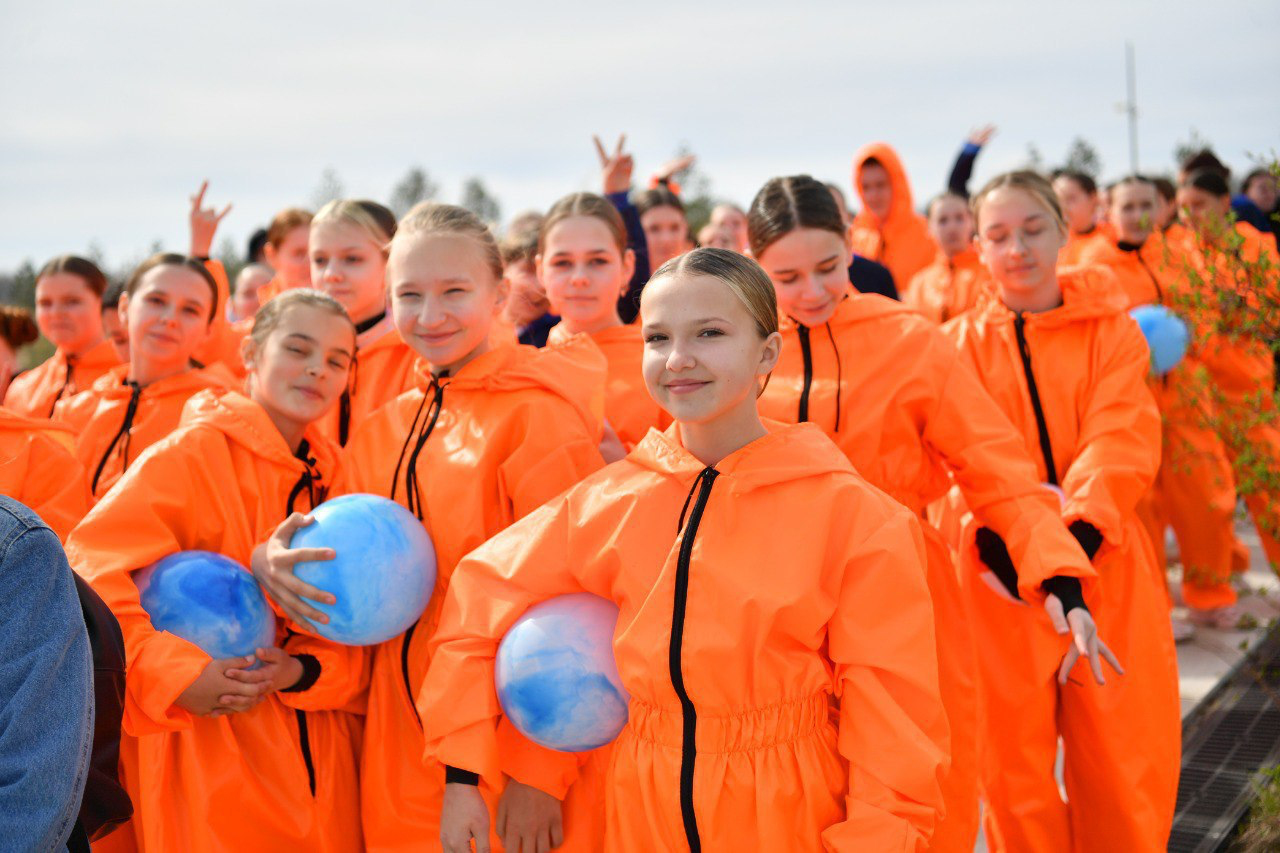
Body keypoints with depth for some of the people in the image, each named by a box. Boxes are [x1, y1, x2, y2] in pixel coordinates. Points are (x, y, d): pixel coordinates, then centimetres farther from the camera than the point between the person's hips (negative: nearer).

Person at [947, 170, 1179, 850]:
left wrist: (1075, 528, -26)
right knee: (1015, 758, 7)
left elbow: (1123, 440, -10)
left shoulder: (1112, 329, 4)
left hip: (1105, 566, 0)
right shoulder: (960, 343, 5)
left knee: (1125, 760, 6)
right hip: (1003, 576, 0)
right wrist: (1000, 537, -26)